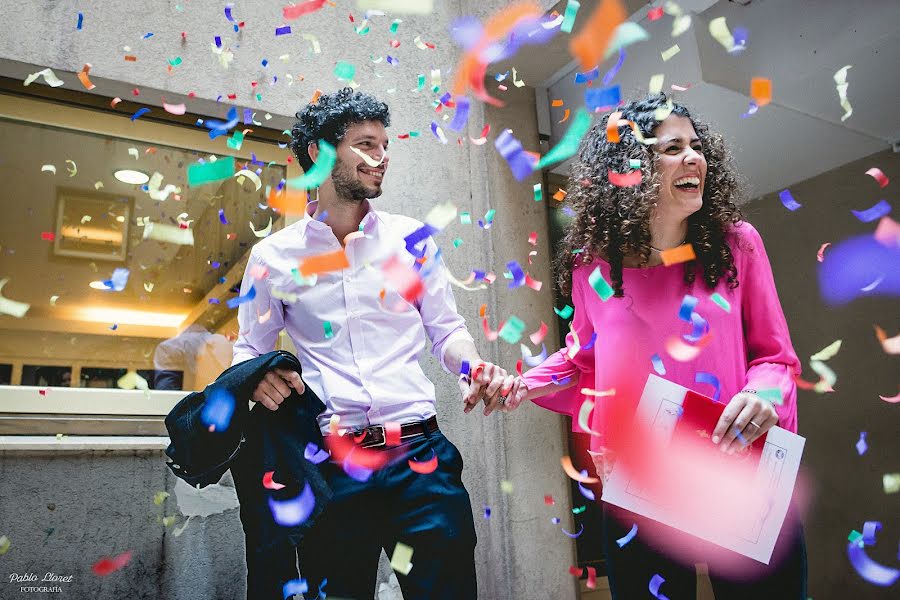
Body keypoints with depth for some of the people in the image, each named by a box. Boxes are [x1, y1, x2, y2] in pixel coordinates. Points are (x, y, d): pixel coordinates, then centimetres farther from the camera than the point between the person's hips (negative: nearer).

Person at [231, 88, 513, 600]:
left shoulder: (410, 239, 7)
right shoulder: (273, 256, 5)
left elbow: (446, 328, 11)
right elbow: (250, 347, 13)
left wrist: (473, 367, -10)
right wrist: (258, 378, -10)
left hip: (420, 454, 1)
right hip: (331, 467, 0)